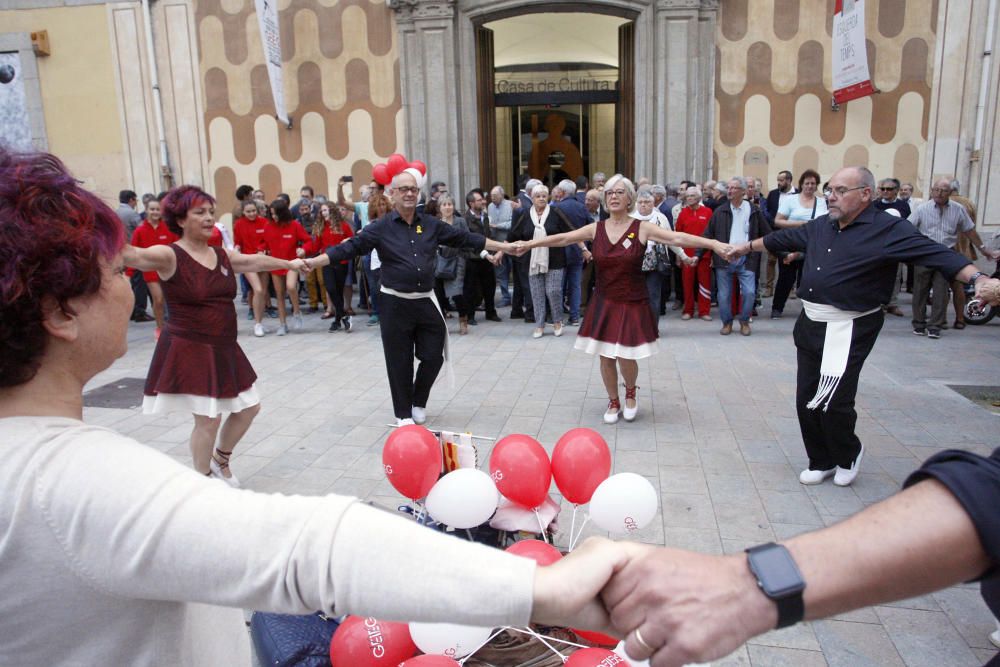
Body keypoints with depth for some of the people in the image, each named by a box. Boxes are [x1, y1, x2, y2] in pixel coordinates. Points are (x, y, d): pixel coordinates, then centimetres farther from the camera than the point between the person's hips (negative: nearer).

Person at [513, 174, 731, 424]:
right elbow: (562, 239, 0)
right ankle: (613, 402, 31)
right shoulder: (596, 229, 0)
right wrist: (530, 244, -3)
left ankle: (631, 393, 29)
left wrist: (714, 244, -25)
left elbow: (679, 238, -16)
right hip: (603, 303, 3)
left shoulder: (642, 228, -8)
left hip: (633, 304, -2)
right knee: (606, 357, 8)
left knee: (626, 358, -5)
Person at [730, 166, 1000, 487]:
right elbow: (784, 238, 24)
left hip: (847, 331, -7)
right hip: (810, 324, 7)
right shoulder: (821, 226, 10)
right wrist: (747, 246, 35)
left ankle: (848, 455, 23)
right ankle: (822, 462, 30)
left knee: (832, 403, -9)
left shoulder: (889, 229, -10)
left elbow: (935, 253, -20)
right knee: (806, 401, 11)